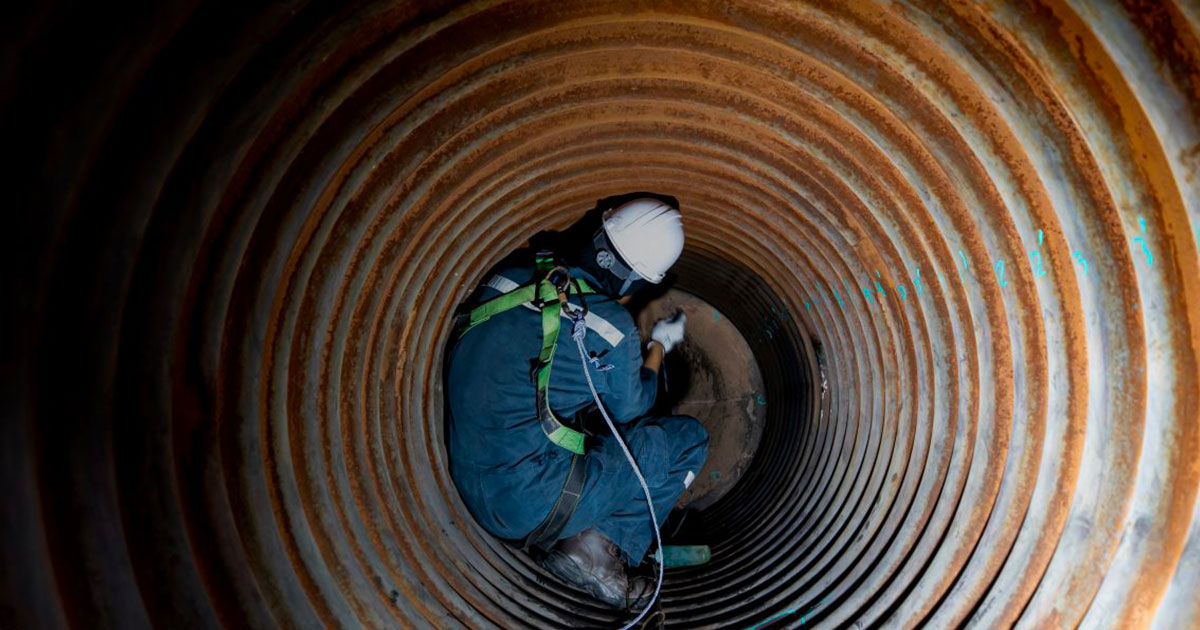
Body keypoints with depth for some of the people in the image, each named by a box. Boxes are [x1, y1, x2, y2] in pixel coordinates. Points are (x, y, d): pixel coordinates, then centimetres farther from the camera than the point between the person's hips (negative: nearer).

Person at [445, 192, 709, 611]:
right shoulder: (613, 329, -16)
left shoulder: (516, 270, -3)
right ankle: (601, 545, -2)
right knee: (688, 440, 3)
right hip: (530, 506, -6)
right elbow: (632, 407, 5)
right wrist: (659, 345, 21)